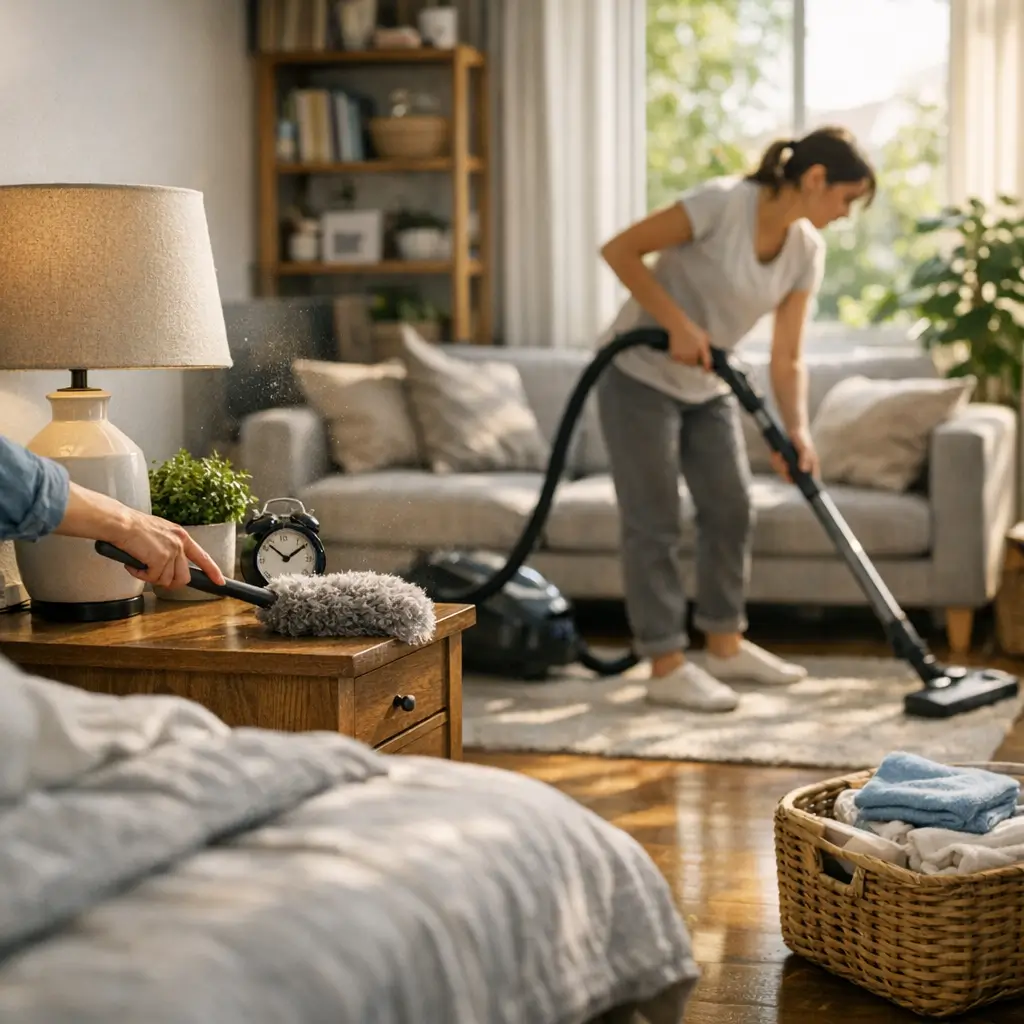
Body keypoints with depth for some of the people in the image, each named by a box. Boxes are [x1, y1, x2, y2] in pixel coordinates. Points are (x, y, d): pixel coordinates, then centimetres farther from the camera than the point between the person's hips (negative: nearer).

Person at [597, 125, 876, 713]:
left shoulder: (807, 251, -3)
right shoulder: (724, 202, -23)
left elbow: (787, 357, -1)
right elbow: (620, 250, -21)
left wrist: (797, 429, -15)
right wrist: (678, 324, -25)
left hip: (707, 389, 8)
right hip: (641, 376, -8)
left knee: (732, 511, 9)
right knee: (654, 524, -4)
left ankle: (727, 647, 23)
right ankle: (667, 666, 3)